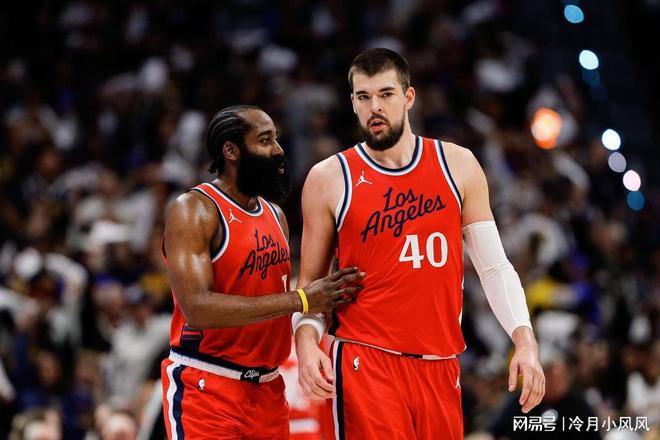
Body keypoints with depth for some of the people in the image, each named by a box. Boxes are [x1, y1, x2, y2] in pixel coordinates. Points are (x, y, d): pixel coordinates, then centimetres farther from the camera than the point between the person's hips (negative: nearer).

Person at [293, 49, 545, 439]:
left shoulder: (457, 165, 8)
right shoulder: (329, 179, 3)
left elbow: (494, 266, 8)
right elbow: (311, 282, 7)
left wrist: (525, 340, -4)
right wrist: (307, 340, -12)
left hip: (440, 367, 3)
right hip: (367, 364, -3)